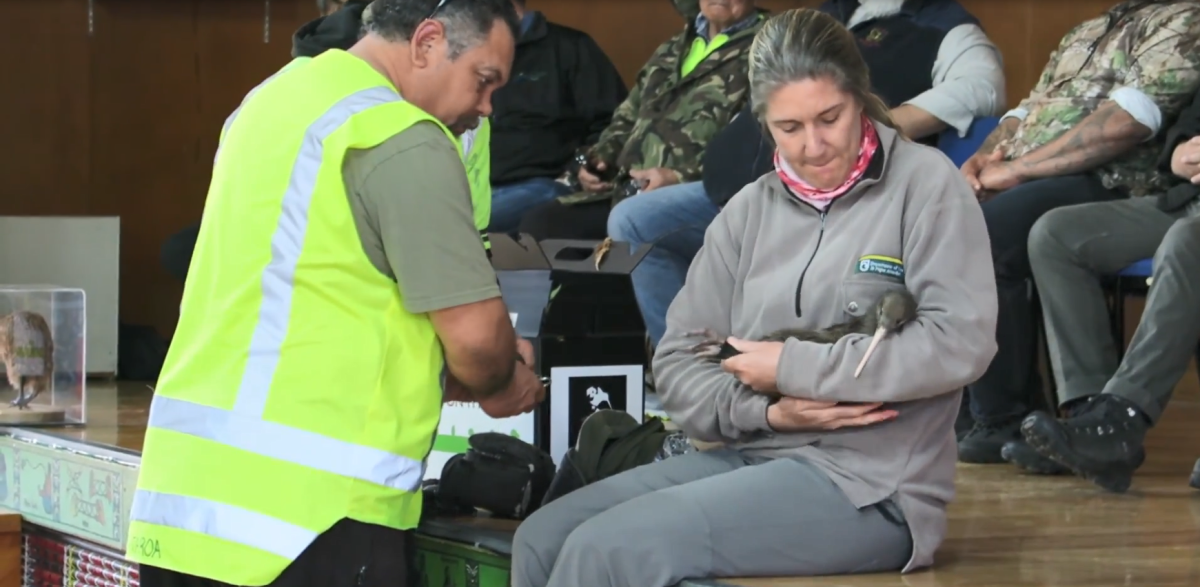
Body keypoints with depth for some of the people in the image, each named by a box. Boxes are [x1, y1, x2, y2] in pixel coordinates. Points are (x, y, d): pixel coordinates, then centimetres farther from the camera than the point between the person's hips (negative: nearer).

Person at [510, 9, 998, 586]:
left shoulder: (923, 183, -4)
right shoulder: (749, 212, 11)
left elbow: (961, 342, -16)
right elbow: (678, 364, 9)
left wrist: (793, 368, -13)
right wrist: (766, 411, -12)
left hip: (867, 485, -6)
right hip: (749, 455, 6)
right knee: (541, 539, -9)